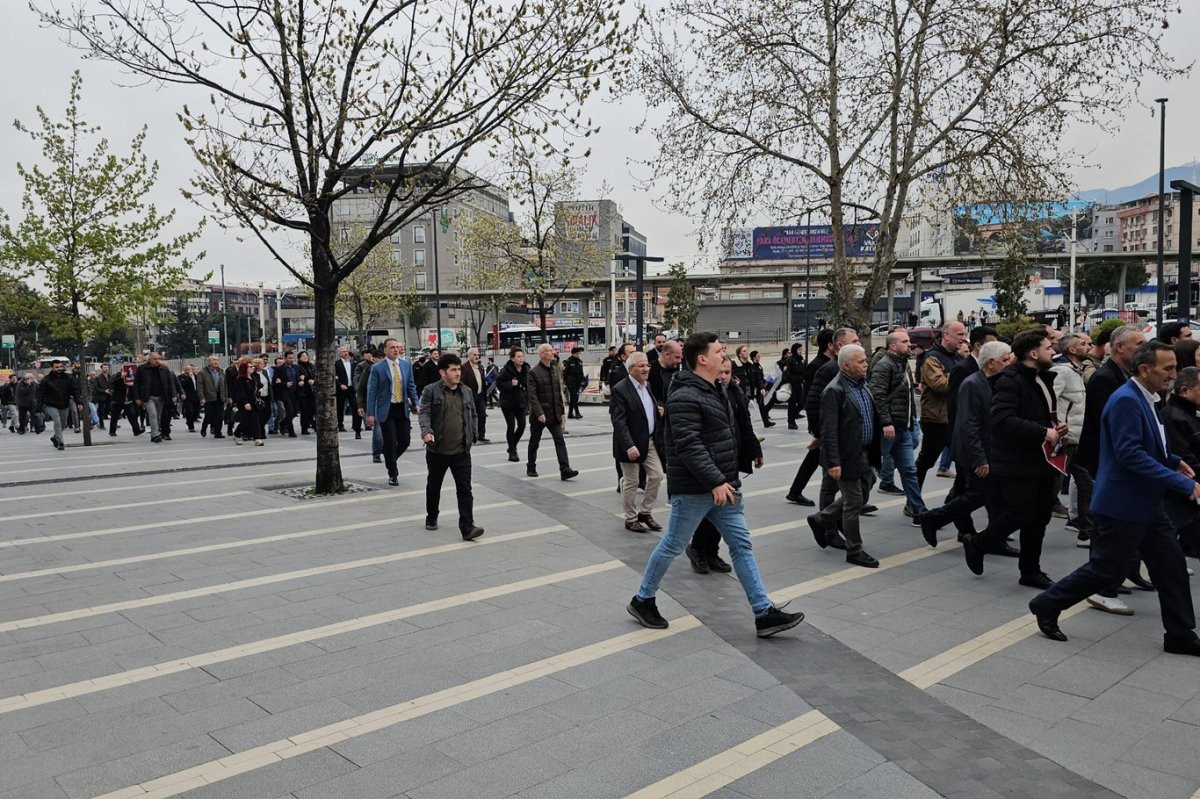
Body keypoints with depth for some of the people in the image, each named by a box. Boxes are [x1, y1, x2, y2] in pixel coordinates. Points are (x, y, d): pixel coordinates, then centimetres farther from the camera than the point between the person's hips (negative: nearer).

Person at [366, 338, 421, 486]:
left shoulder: (406, 365, 6)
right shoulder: (377, 368, -6)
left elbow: (411, 386, 12)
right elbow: (371, 391, -6)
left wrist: (416, 403, 1)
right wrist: (370, 413, -10)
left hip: (402, 408, 4)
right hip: (386, 410, -4)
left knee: (405, 440, 3)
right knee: (390, 443, -1)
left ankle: (390, 460, 32)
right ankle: (393, 475, 14)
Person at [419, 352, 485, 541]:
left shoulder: (466, 392, 8)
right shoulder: (431, 391, -6)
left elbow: (473, 415, 18)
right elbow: (424, 413, -13)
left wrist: (473, 435, 10)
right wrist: (426, 431, -30)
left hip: (461, 451, 2)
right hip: (437, 450, -2)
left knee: (465, 489, -6)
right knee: (434, 486, 17)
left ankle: (467, 528, -8)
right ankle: (431, 517, 38)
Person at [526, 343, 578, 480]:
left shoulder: (554, 369, 9)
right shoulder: (533, 372, -11)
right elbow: (532, 395, -16)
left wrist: (561, 410, 12)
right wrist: (539, 413, -23)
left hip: (554, 414, 5)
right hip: (539, 415, -5)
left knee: (560, 441, -4)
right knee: (534, 442, 10)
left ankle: (565, 470, -8)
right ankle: (531, 468, 26)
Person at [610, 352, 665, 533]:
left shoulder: (647, 386, 8)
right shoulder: (620, 390, -16)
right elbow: (619, 422, -22)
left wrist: (659, 411, 2)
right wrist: (629, 446, -28)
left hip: (650, 441, 7)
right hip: (632, 444, -7)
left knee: (656, 476, 8)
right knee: (631, 483, 5)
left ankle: (645, 513, 24)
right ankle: (631, 519, 20)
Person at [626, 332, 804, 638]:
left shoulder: (712, 391, 14)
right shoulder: (685, 397, -18)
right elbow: (689, 446, -26)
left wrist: (728, 480, 20)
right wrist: (715, 482, -27)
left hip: (722, 486, 9)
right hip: (694, 490, -9)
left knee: (741, 545, 6)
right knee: (672, 546, 5)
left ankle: (764, 614, 9)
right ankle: (642, 600, 24)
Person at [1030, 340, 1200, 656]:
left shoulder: (1142, 399, 11)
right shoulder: (1126, 400, -20)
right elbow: (1131, 455, -28)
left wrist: (1173, 461, 8)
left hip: (1146, 503, 10)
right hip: (1123, 503, -10)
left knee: (1171, 566, 10)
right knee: (1106, 568, 1)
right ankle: (1047, 605, 16)